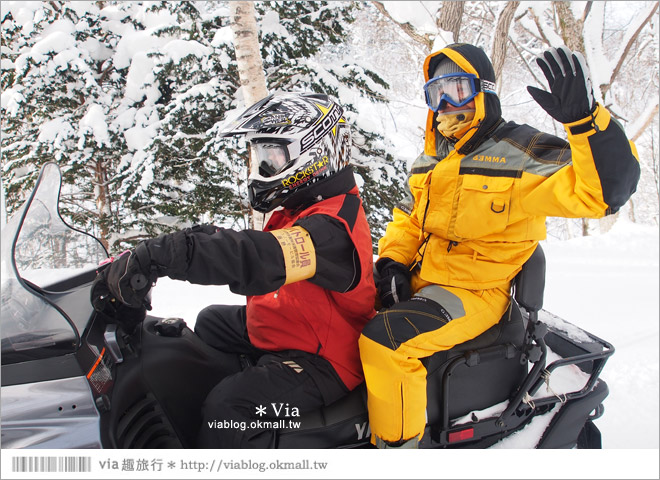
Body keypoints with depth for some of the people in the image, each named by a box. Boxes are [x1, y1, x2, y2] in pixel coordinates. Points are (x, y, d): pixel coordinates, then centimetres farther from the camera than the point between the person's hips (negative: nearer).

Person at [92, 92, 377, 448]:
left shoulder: (331, 229, -30)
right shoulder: (303, 208, 7)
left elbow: (259, 258, -45)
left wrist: (157, 255, -49)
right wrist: (208, 235, 0)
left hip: (322, 361, -11)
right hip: (279, 332, 11)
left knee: (227, 408, -32)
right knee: (211, 322, 29)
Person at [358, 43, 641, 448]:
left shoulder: (520, 153, -11)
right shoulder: (431, 160, 14)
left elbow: (605, 188, -21)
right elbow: (407, 218, 21)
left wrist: (585, 117, -34)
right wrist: (393, 262, 3)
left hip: (477, 293, -8)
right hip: (419, 281, 9)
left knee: (385, 338, -29)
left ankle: (397, 444, -12)